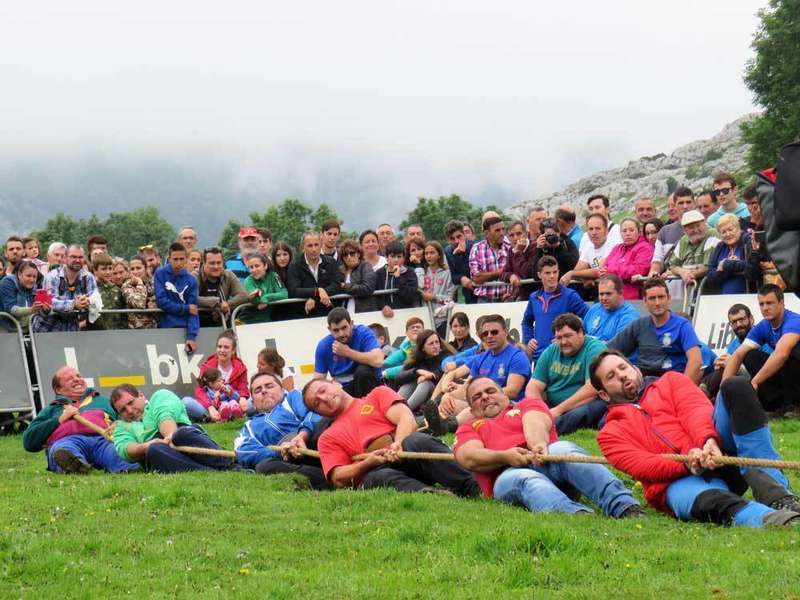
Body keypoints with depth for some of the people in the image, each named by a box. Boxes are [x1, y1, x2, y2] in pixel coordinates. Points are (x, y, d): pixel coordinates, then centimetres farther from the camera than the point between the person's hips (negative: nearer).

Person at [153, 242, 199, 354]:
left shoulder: (191, 281, 2)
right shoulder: (160, 274, -1)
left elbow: (193, 311, -3)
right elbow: (161, 301, -10)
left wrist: (191, 336, -15)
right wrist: (185, 309, -7)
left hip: (185, 328, 1)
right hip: (166, 328, -1)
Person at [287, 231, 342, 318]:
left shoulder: (331, 263, 10)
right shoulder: (295, 266, 3)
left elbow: (336, 286, -2)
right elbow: (294, 291, -11)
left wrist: (314, 298, -16)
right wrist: (317, 291, -23)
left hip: (329, 313, 1)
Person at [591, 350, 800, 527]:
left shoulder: (670, 382, 28)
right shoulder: (610, 433, 22)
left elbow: (697, 409, 5)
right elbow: (641, 466, 1)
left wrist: (708, 441, -19)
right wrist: (687, 464, -20)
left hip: (718, 451, 3)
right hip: (679, 481, -3)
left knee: (736, 387, -20)